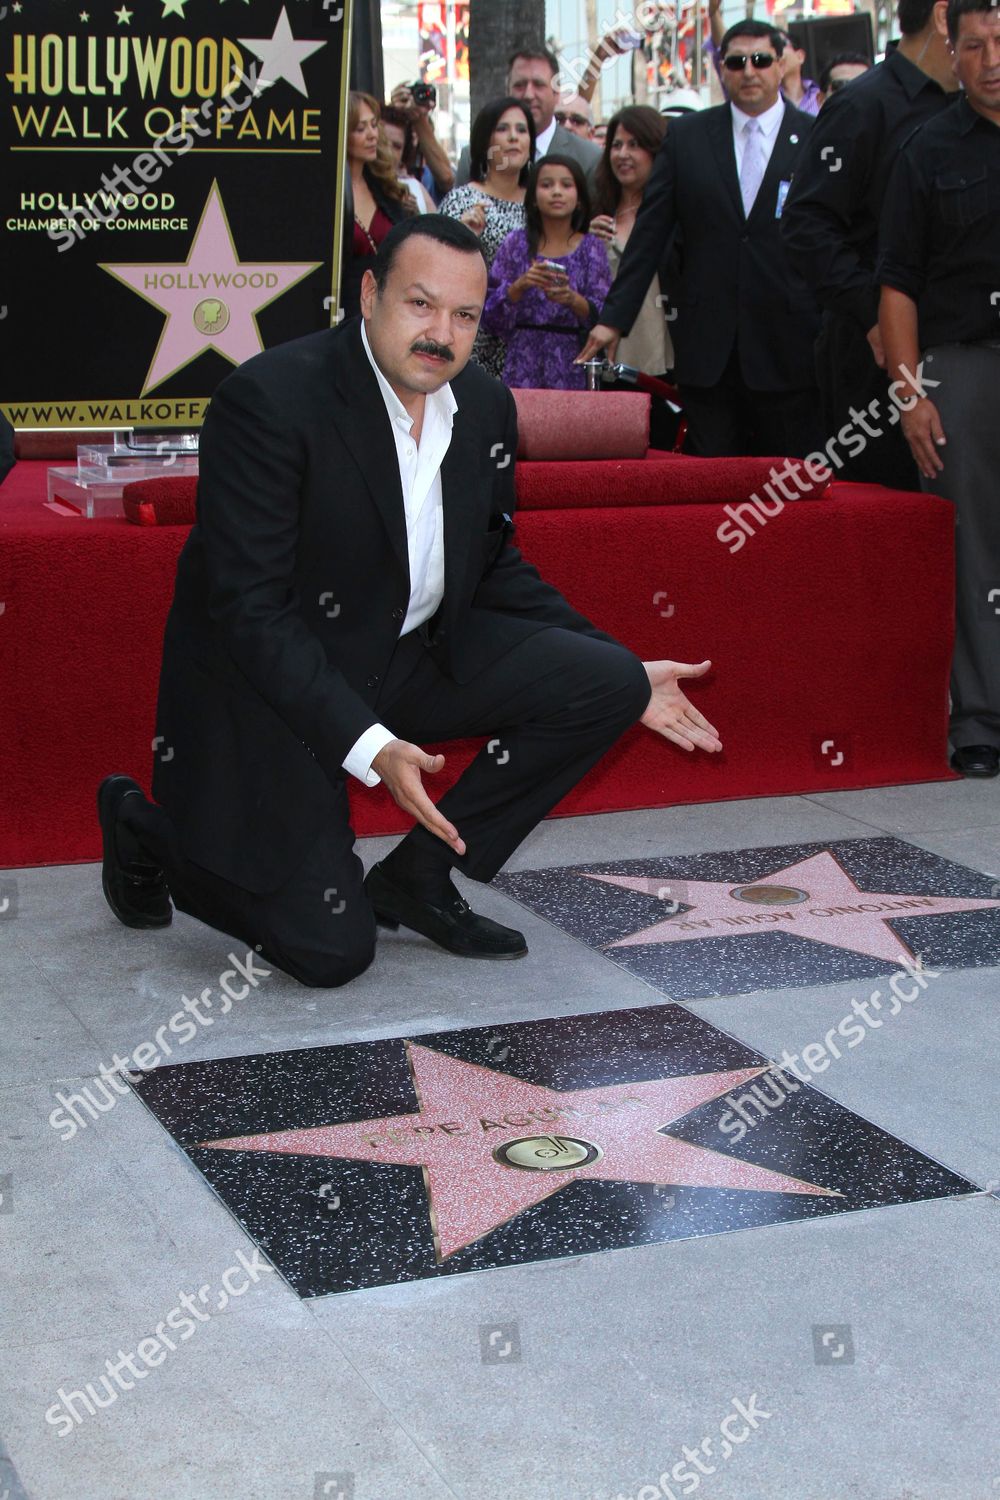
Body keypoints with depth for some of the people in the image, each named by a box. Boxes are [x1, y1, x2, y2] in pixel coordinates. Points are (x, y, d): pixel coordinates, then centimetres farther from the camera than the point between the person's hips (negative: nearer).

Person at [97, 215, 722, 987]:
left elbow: (495, 571, 12)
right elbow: (249, 608, -25)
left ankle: (416, 877, 3)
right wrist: (368, 748, -34)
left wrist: (624, 677, 4)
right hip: (268, 684, -7)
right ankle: (149, 829, 16)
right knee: (332, 950, -13)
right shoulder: (268, 399, -23)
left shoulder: (487, 406, 0)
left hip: (412, 656, 7)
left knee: (605, 682, -9)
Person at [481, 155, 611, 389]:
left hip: (572, 370, 0)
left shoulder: (591, 248, 3)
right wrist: (520, 285, -16)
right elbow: (489, 315, 0)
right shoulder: (516, 244, 5)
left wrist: (572, 299, -23)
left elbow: (603, 316, -5)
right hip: (523, 368, 1)